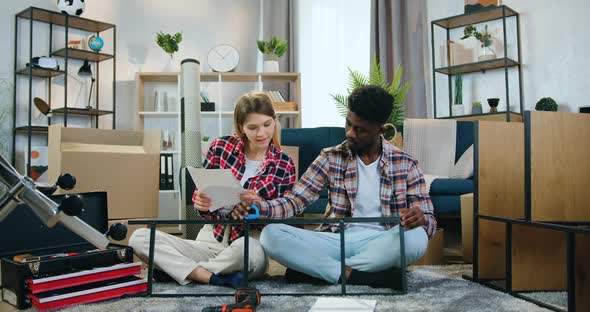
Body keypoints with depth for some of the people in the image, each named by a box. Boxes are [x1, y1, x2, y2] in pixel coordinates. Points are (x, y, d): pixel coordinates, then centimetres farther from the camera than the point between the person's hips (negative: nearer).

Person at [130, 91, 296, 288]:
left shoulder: (284, 166, -3)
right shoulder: (221, 147, 0)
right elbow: (203, 191, 5)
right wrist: (199, 202, -19)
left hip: (249, 242, -2)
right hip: (211, 238, 3)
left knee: (247, 250, -40)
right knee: (139, 237, -14)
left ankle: (179, 269, -14)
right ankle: (214, 278, -23)